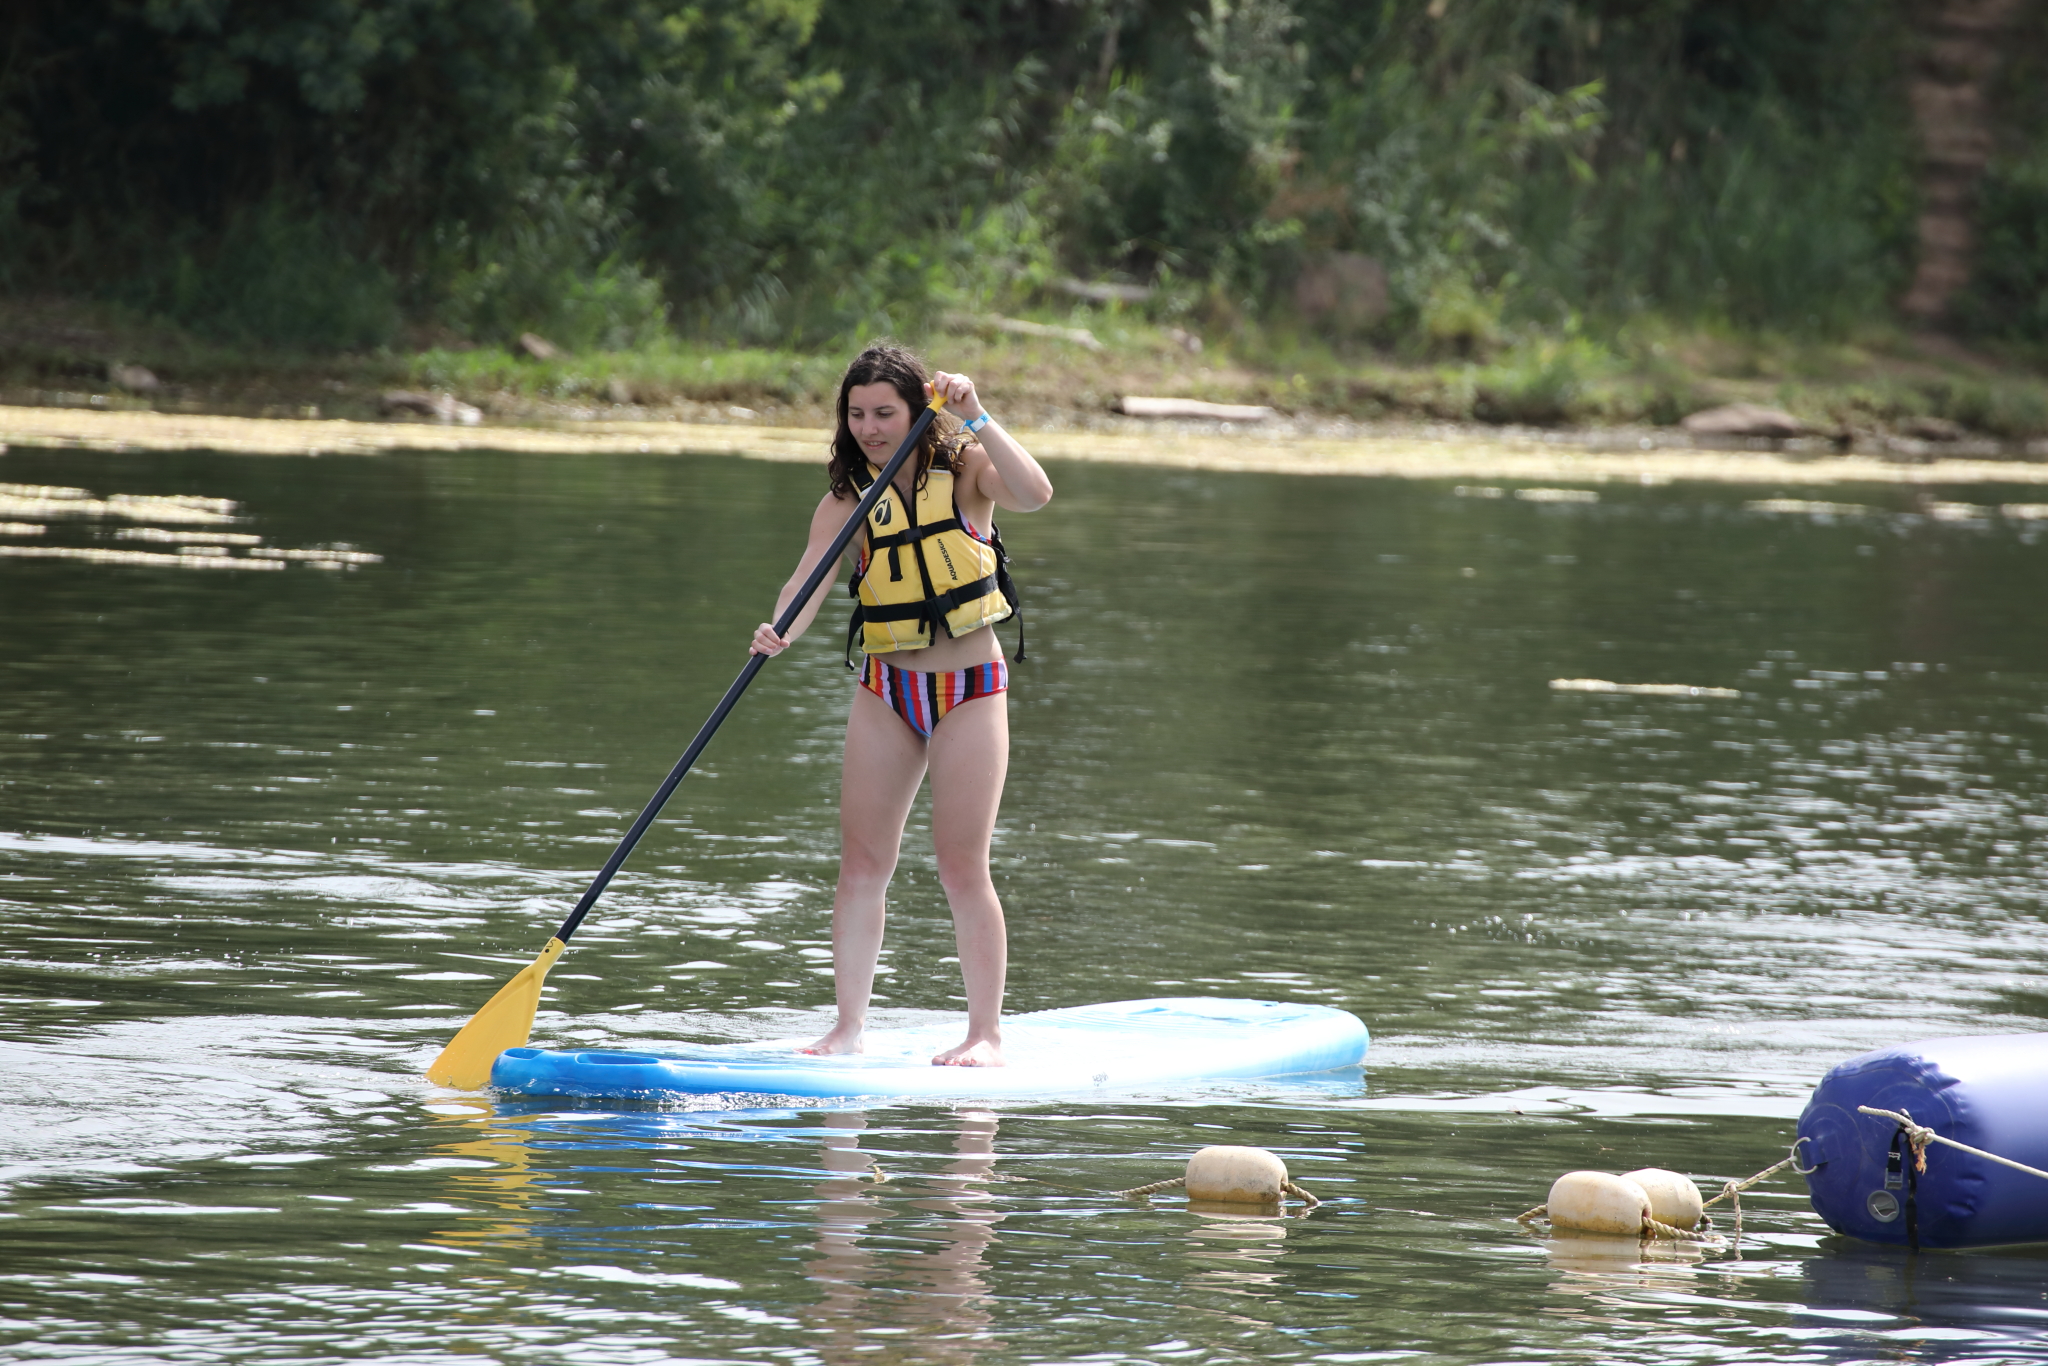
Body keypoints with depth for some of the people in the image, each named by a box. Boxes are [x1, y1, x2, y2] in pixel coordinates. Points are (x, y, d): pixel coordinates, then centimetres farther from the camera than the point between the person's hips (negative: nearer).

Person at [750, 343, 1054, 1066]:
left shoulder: (964, 469, -6)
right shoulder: (847, 500, -1)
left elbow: (1035, 494, -26)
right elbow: (809, 581, -15)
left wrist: (976, 419, -34)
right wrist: (779, 631, -36)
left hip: (970, 688, -3)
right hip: (888, 688, 3)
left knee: (962, 867, -6)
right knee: (862, 863, 1)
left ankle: (986, 1033, 4)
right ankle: (849, 1027, 10)